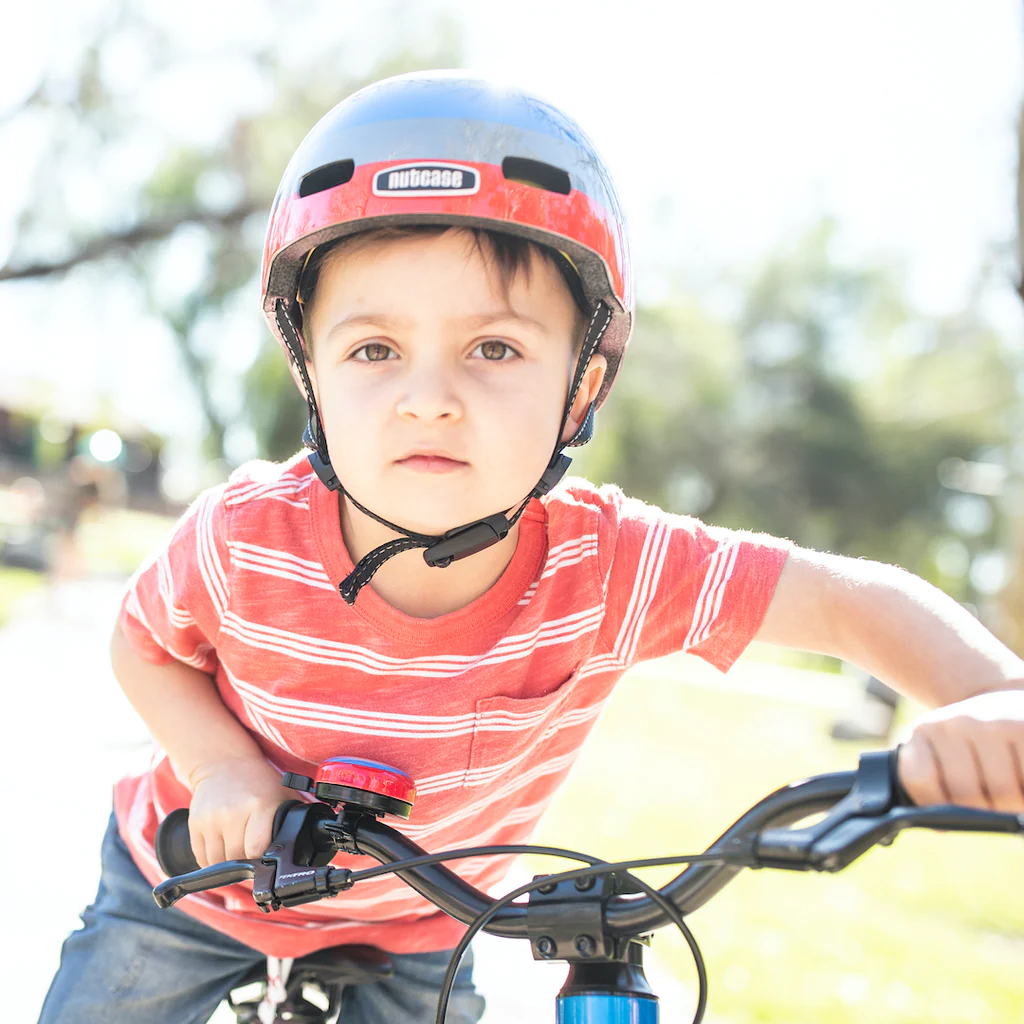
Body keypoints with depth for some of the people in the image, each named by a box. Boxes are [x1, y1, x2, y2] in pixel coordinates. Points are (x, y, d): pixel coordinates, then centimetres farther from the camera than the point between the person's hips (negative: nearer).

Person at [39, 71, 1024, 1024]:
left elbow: (859, 599, -28)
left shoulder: (604, 565, -31)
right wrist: (222, 765, -26)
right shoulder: (246, 540, -30)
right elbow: (143, 644, -8)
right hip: (200, 876, 0)